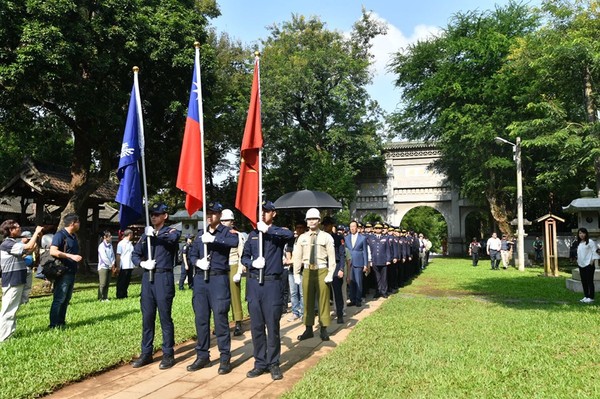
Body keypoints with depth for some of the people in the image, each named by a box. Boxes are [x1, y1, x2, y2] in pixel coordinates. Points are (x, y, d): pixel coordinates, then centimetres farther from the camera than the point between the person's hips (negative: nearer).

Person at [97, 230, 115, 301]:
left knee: (107, 283, 9)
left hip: (109, 267, 7)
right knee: (102, 283, -5)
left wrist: (113, 264, -4)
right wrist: (110, 265, -11)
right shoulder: (101, 246, -12)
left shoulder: (110, 245, 10)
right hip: (103, 267, -7)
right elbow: (104, 257, -17)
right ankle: (100, 298, 1)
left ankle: (105, 297, 15)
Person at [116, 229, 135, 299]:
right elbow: (118, 255, -7)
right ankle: (119, 296, 9)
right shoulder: (121, 243, -6)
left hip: (129, 266, 6)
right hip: (123, 267, -6)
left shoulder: (130, 243, 14)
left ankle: (124, 295, 19)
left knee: (127, 281, 10)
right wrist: (118, 266, -10)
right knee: (121, 282, 1)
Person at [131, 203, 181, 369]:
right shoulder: (146, 234, 16)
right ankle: (146, 353, 21)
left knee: (165, 317, 0)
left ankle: (168, 354, 9)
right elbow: (135, 254, 13)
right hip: (147, 278, 5)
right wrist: (142, 263, -6)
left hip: (163, 278, -5)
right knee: (147, 317, 10)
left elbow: (172, 239, -26)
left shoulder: (171, 231, -1)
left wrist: (155, 235, -38)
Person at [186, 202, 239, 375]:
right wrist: (197, 261, -8)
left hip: (218, 279, -5)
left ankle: (225, 358, 7)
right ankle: (202, 355, 21)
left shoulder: (227, 231, -2)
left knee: (220, 318, -3)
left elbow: (235, 242, -24)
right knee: (201, 318, 9)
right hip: (200, 279, 5)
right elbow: (192, 253, 13)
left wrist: (214, 238, -28)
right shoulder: (201, 234, 15)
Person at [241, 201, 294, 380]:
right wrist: (252, 263, -8)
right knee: (256, 325, 9)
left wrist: (268, 229, -23)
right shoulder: (253, 234, 12)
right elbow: (244, 257, 12)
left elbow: (290, 235, -24)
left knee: (273, 325, 2)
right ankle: (260, 363, 21)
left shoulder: (278, 232, 0)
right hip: (254, 283, 4)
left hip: (273, 283, -4)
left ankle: (273, 363, 15)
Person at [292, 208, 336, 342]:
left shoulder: (326, 237, -3)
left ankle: (324, 329, 17)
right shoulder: (302, 238, 5)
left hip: (322, 271, -3)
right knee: (308, 301, 10)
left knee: (323, 301, 5)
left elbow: (331, 257, -4)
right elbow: (297, 257, 7)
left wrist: (330, 274, -10)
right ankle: (308, 329, 21)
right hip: (307, 272, 3)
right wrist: (296, 274, 2)